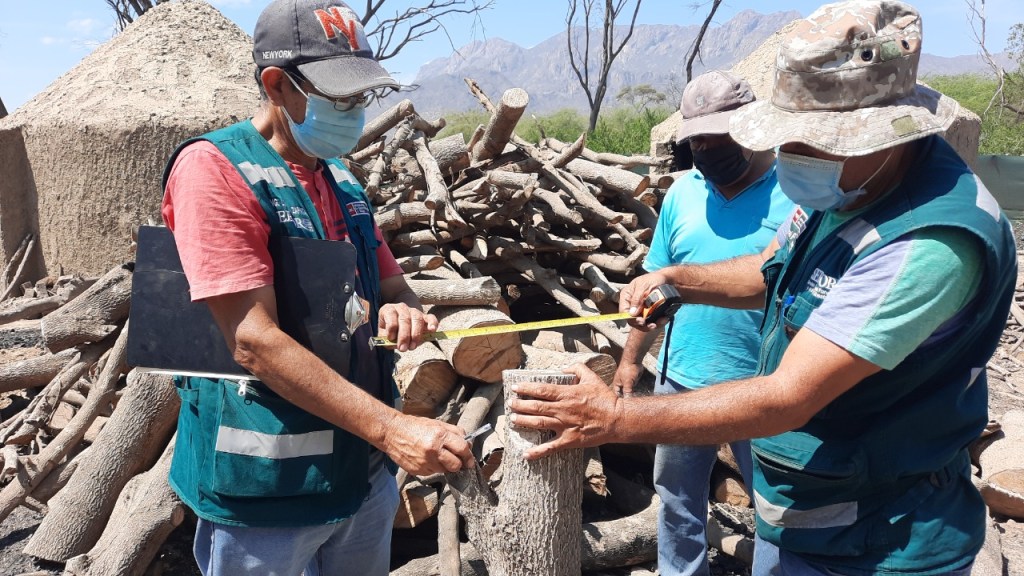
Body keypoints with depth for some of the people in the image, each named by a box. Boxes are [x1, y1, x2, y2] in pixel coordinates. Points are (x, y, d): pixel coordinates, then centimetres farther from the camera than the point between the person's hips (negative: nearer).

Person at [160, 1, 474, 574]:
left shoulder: (341, 179, 8)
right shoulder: (213, 167, -15)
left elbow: (393, 285, 15)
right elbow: (255, 341, -22)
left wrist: (403, 312, -10)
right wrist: (390, 426, -28)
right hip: (265, 487, -7)